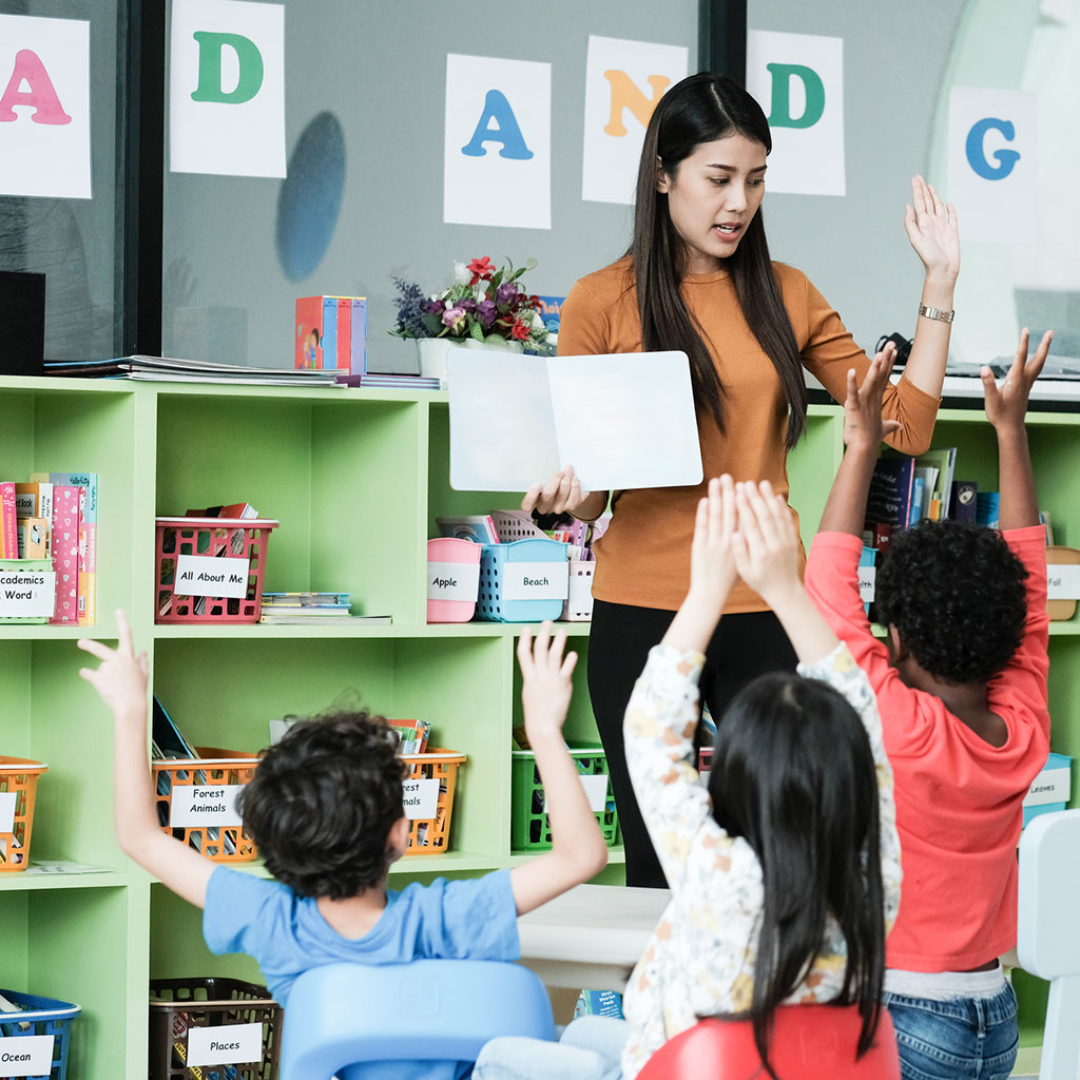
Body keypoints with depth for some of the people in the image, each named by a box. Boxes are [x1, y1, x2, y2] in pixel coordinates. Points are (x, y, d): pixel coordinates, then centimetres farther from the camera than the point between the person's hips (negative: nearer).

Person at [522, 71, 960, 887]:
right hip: (644, 612, -2)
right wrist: (569, 495, -19)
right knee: (660, 866, 3)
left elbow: (908, 426, 7)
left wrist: (939, 285, 3)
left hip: (766, 612, 2)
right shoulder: (603, 302, 0)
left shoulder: (785, 295, 10)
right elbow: (587, 490, 4)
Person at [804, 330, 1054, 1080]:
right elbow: (1026, 587, 6)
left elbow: (829, 594, -13)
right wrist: (1011, 430, 9)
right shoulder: (1024, 736, -5)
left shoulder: (894, 729, -19)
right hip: (994, 1017, 6)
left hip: (896, 1015, -6)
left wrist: (862, 447, -8)